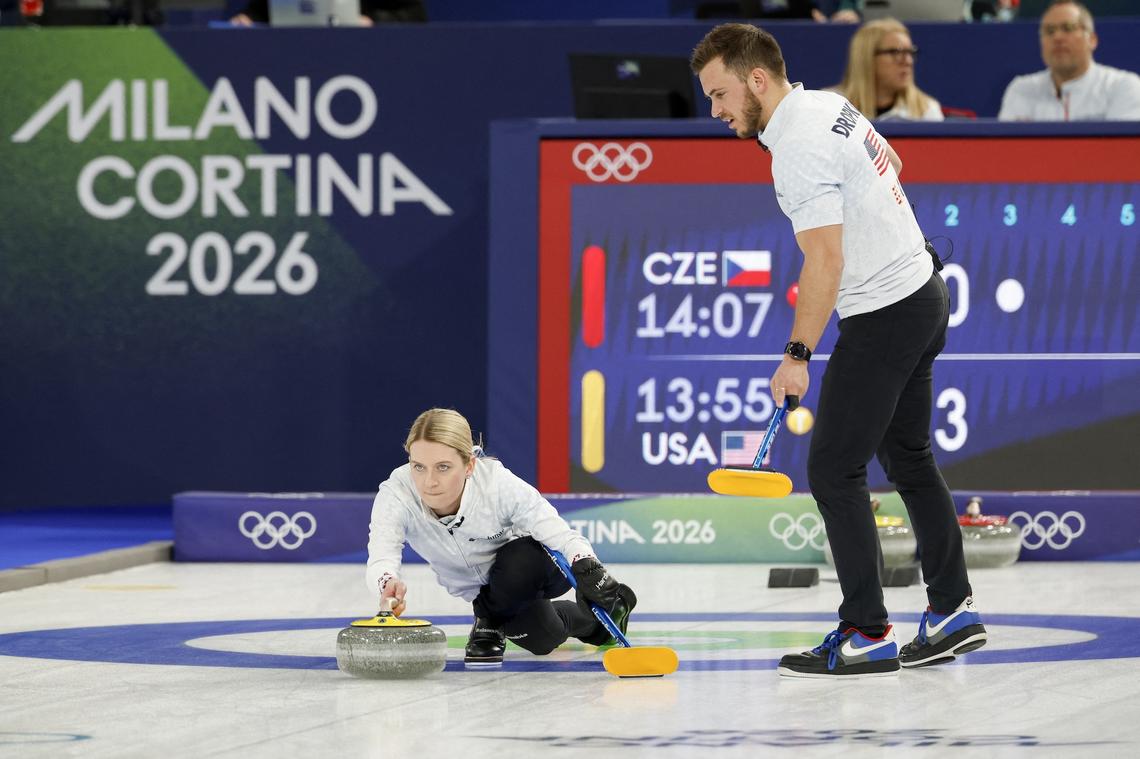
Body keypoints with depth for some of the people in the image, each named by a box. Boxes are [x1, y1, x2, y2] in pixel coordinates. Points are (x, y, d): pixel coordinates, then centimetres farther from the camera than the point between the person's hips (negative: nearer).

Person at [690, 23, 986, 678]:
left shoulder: (799, 149, -23)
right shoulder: (831, 104, 7)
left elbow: (825, 262, -27)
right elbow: (890, 163, 25)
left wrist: (797, 355, -23)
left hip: (883, 316, -10)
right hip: (923, 290, 10)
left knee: (834, 470, -7)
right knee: (909, 458, 18)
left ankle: (867, 636, -7)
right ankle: (953, 611, 24)